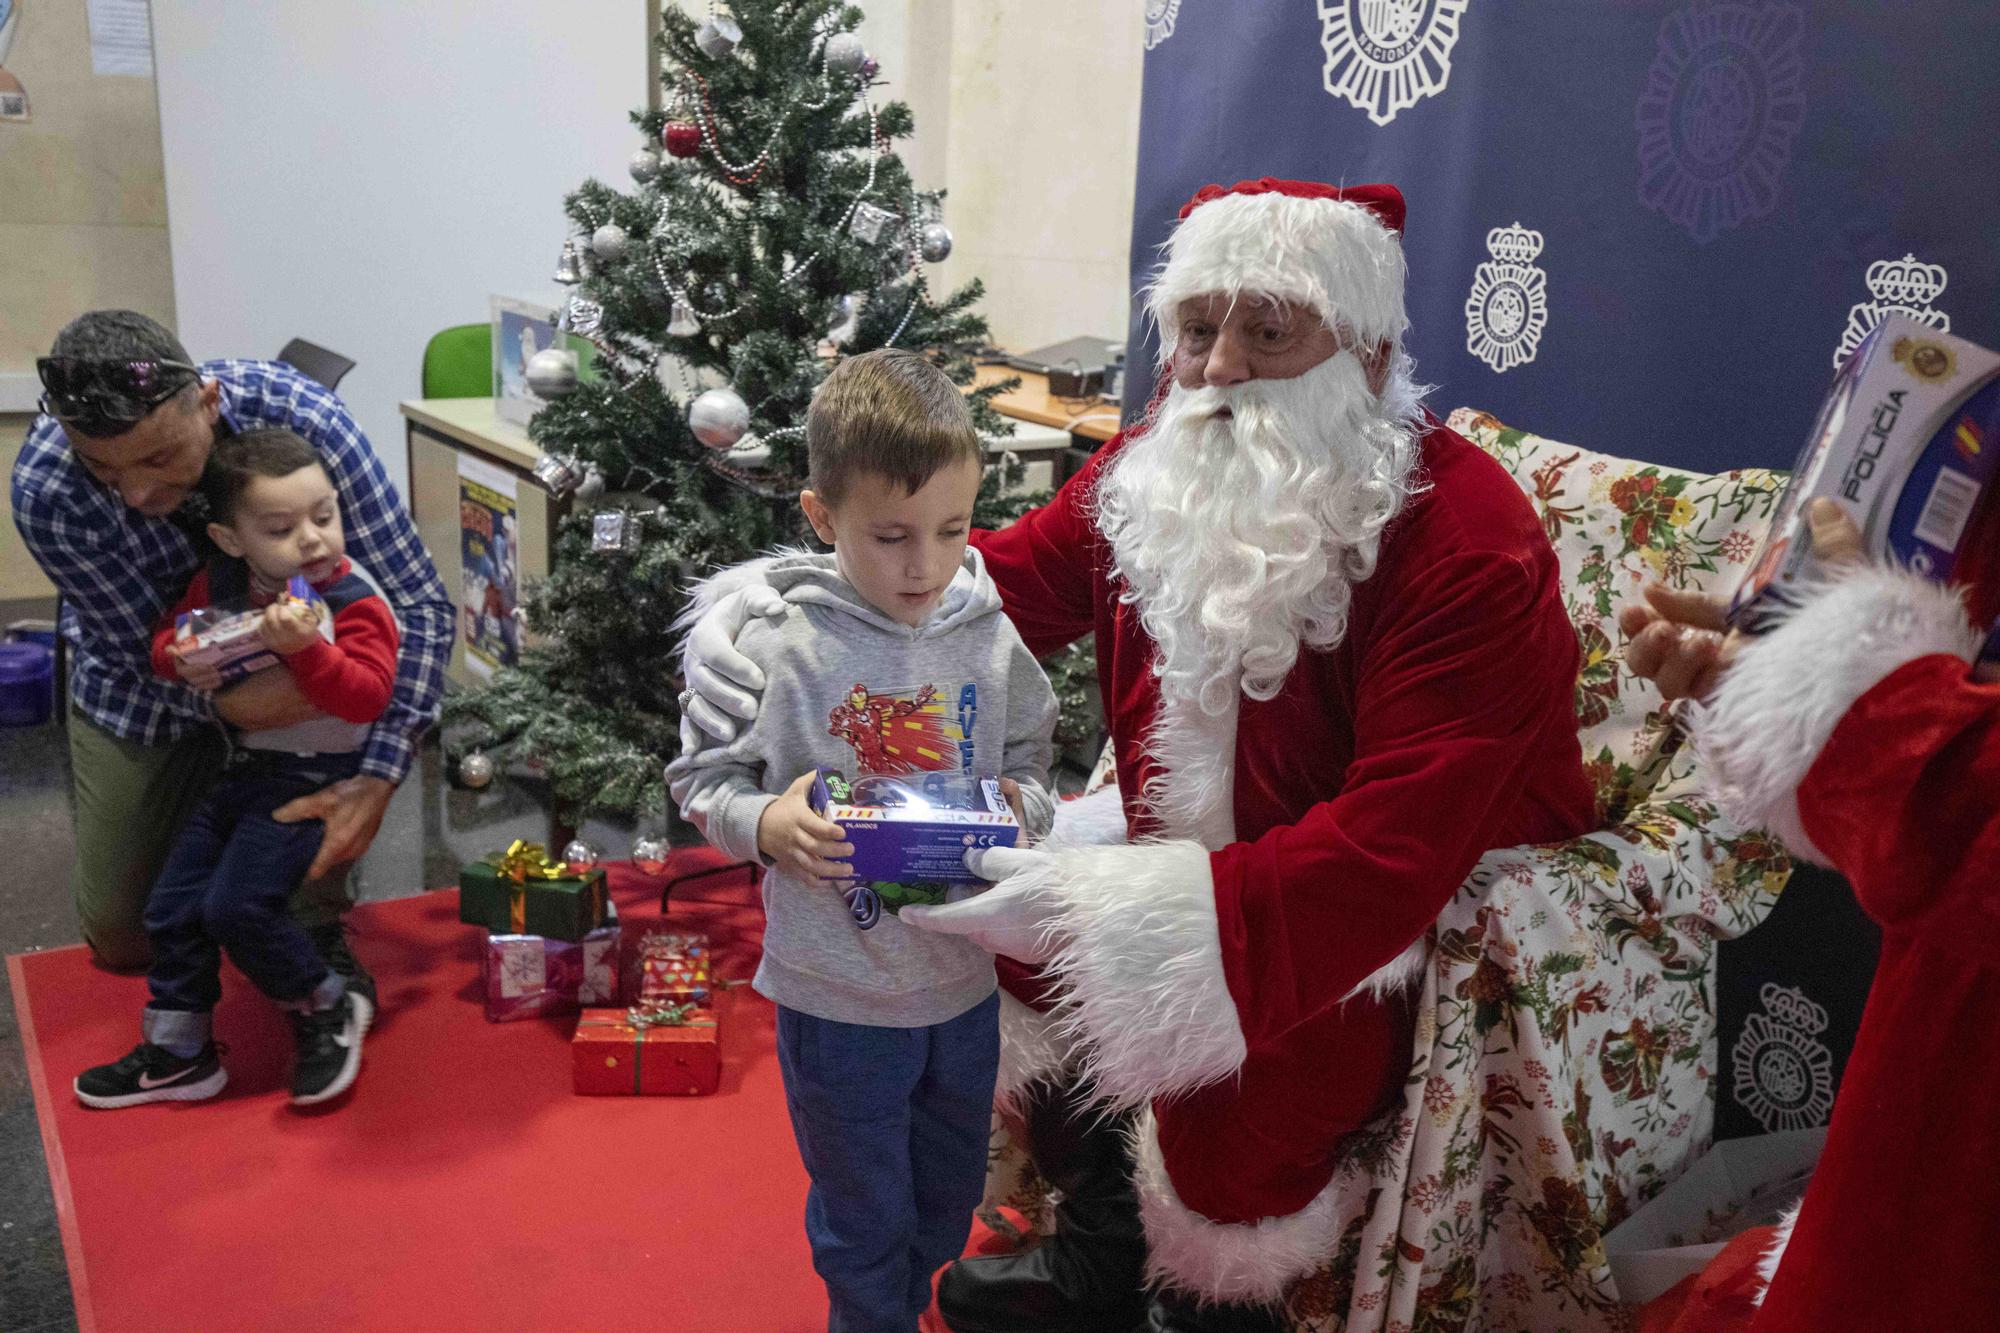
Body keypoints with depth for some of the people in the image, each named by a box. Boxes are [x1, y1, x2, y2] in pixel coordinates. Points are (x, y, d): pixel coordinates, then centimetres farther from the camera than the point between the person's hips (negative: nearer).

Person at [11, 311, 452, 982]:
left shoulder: (298, 417, -37)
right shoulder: (43, 489, -34)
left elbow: (419, 602, -34)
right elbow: (141, 647, -21)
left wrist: (378, 779, -43)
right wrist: (220, 702, -44)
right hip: (143, 673, 0)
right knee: (121, 940, 3)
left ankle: (313, 922, -6)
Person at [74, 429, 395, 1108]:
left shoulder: (354, 601, -17)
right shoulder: (221, 581, 0)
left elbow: (366, 697, -26)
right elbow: (171, 633, 13)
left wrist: (305, 648, -39)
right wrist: (181, 657, -10)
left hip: (313, 773, -7)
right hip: (243, 766, 7)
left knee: (236, 904, -18)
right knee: (172, 906, 10)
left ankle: (327, 1010, 5)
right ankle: (177, 1054, 27)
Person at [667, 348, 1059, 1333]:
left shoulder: (992, 639, -8)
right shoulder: (779, 648, -17)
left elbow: (1032, 761, 4)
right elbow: (702, 779, -8)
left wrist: (1021, 806, -17)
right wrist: (768, 825, -27)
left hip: (966, 982, 4)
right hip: (838, 994, -3)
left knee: (950, 1197, 27)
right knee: (864, 1222, 17)